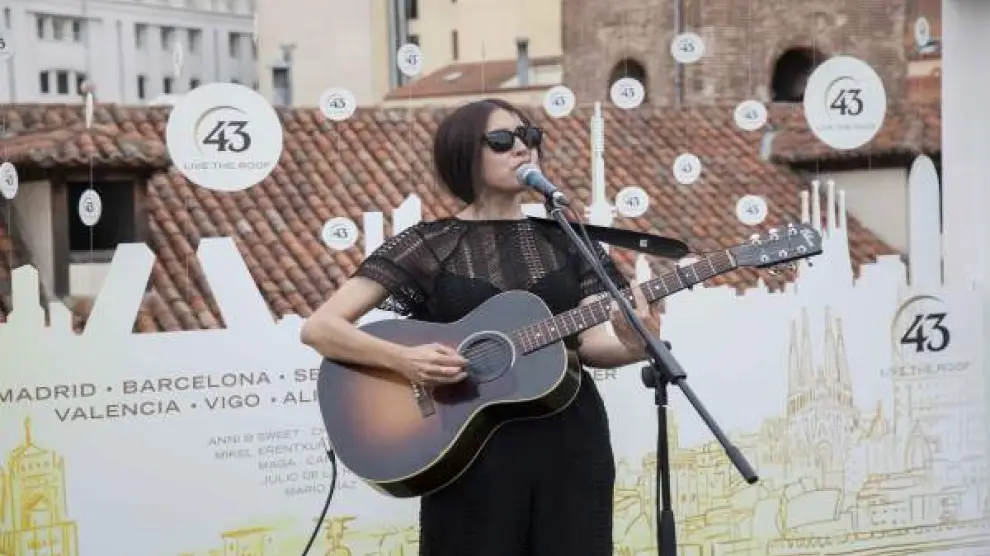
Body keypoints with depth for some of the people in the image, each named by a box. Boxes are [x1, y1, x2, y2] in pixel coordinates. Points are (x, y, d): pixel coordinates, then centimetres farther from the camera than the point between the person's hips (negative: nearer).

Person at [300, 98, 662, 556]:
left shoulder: (569, 243, 10)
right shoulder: (428, 245, -1)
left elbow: (591, 342, 1)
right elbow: (318, 328, -6)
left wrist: (636, 346, -20)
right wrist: (402, 359, -21)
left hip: (569, 442, 3)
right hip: (473, 449, -3)